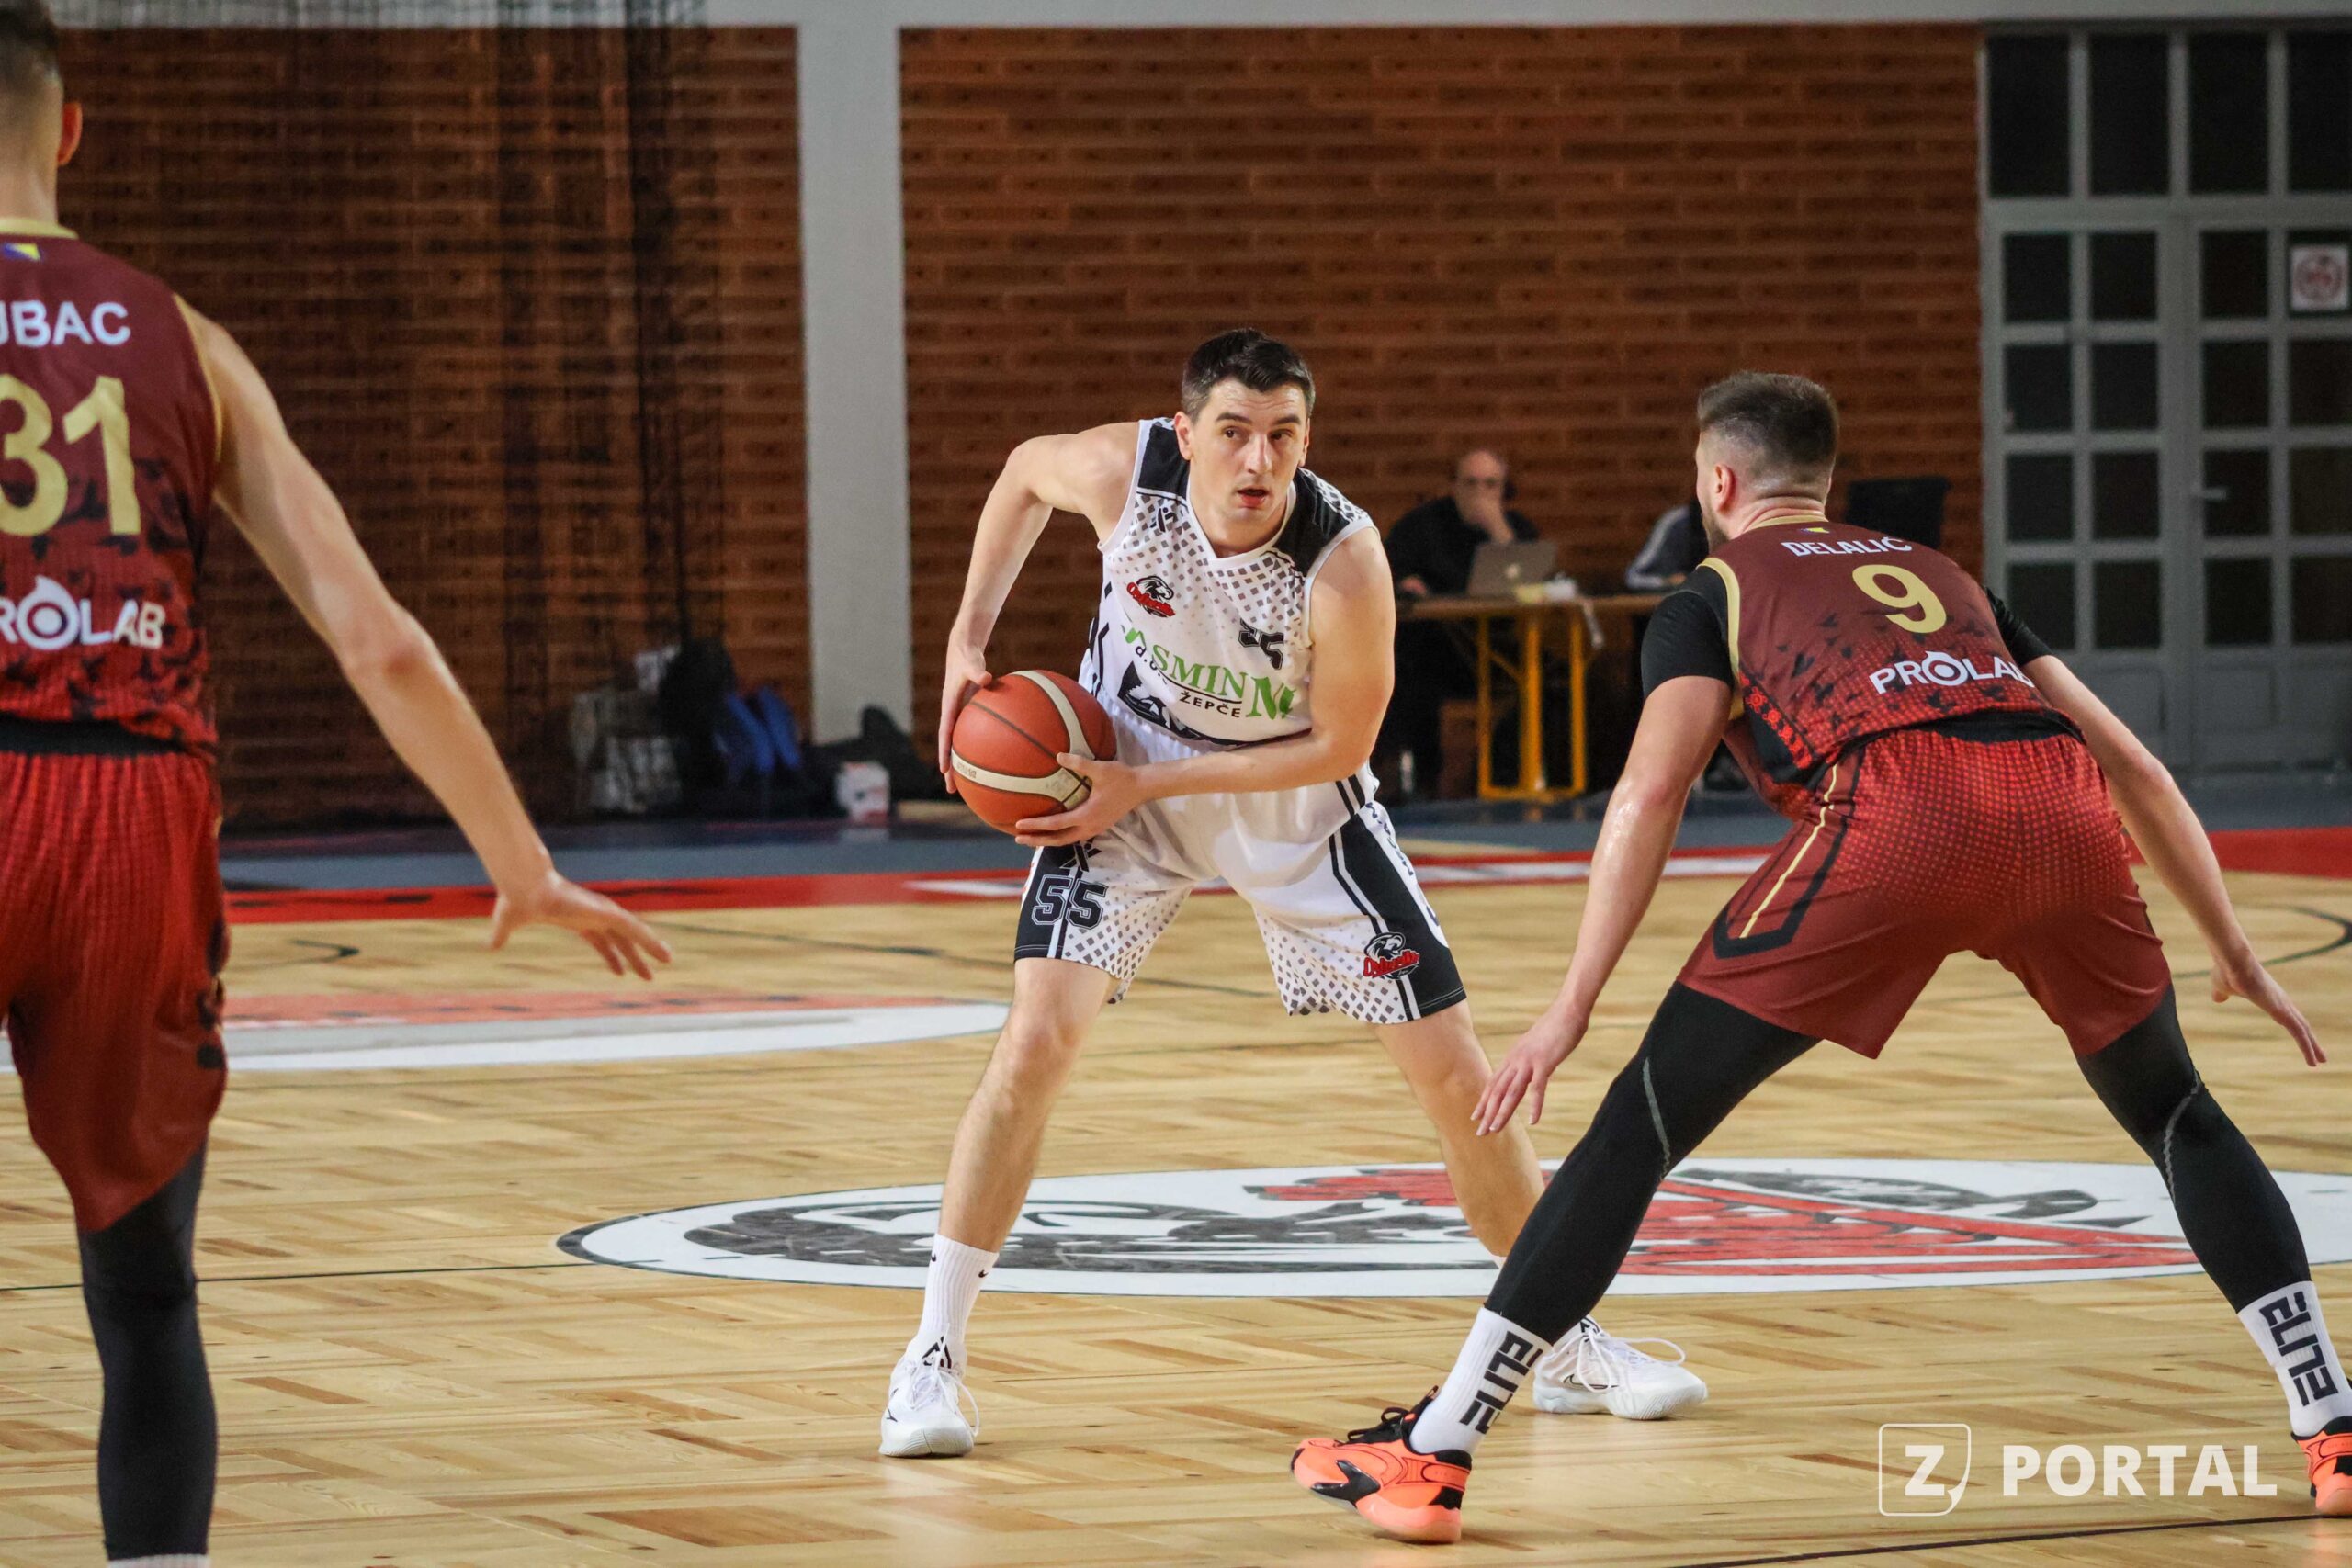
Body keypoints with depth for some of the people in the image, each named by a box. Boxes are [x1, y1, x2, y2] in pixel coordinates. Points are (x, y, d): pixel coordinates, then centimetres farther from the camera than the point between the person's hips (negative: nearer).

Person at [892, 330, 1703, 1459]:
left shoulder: (1343, 561, -32)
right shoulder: (1124, 473, -26)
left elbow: (1337, 746, -19)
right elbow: (1025, 472, 0)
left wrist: (1152, 786, -23)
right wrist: (969, 641, -6)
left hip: (1291, 799, 0)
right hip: (1121, 774, 0)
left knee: (1452, 1071, 0)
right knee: (1037, 1038, -19)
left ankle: (1568, 1339, 18)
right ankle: (933, 1354, -10)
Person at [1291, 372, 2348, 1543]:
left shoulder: (1717, 593, 25)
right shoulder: (1944, 578, 38)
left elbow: (1649, 794, 7)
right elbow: (2133, 766, 32)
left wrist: (1573, 1007, 3)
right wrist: (2234, 953, 38)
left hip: (1895, 815, -4)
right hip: (2062, 808, 4)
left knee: (1642, 1123, 4)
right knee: (2177, 1117, 27)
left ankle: (1431, 1456, 2)